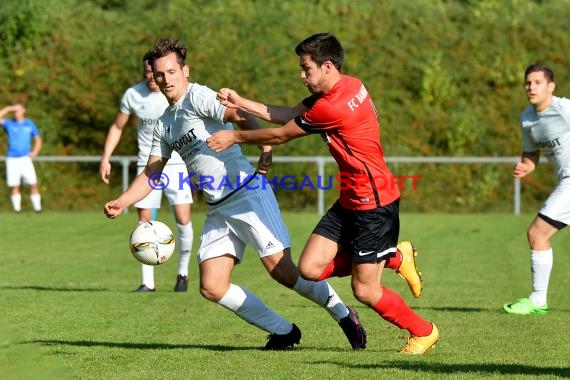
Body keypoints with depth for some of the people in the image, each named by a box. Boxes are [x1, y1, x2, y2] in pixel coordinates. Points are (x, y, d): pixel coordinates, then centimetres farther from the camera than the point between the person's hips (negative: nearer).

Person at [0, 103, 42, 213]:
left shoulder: (29, 124, 10)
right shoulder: (9, 124, 7)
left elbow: (38, 139, 15)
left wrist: (35, 152, 0)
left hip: (25, 158, 0)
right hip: (12, 159, 0)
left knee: (33, 183, -8)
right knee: (14, 186, -2)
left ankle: (37, 207, -3)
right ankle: (17, 208, 4)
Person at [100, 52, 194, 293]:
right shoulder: (133, 95, -3)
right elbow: (117, 127, 10)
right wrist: (105, 158, 3)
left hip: (177, 163, -2)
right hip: (147, 165, 2)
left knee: (183, 220, -10)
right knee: (144, 222, -1)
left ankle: (183, 273, 11)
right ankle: (147, 281, 7)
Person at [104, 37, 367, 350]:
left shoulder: (198, 97, -6)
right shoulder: (164, 124, 18)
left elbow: (239, 116, -22)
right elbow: (151, 173, 24)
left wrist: (264, 147, -40)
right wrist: (121, 202, 9)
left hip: (247, 193, -8)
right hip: (217, 209, 8)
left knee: (282, 271, -13)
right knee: (212, 288, -3)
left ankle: (343, 314, 9)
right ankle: (283, 331, 10)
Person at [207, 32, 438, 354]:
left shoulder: (332, 107, -24)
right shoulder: (348, 86, 5)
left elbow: (281, 134, -11)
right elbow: (289, 115, 13)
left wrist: (235, 137, 2)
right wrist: (241, 103, 9)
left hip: (373, 204, -9)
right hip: (351, 200, 9)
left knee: (364, 291, -1)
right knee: (310, 267, 1)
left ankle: (424, 331, 23)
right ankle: (396, 258, 19)